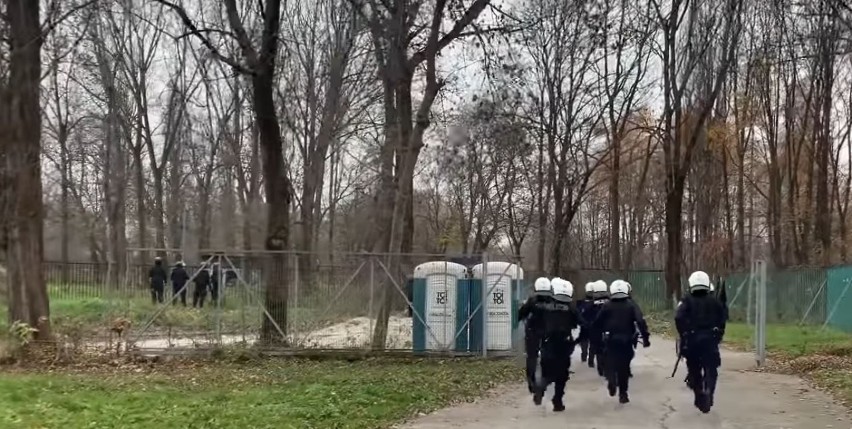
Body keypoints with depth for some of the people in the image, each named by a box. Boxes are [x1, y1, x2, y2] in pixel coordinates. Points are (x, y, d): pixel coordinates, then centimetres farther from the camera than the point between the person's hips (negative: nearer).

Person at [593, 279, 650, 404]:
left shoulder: (607, 306, -1)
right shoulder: (631, 305, -5)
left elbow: (597, 323, 0)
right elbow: (641, 322, -16)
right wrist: (645, 337, -12)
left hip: (610, 340, 0)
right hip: (626, 340, 0)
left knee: (611, 363, 14)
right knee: (624, 366, 11)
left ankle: (611, 381, -14)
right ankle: (623, 394, 13)